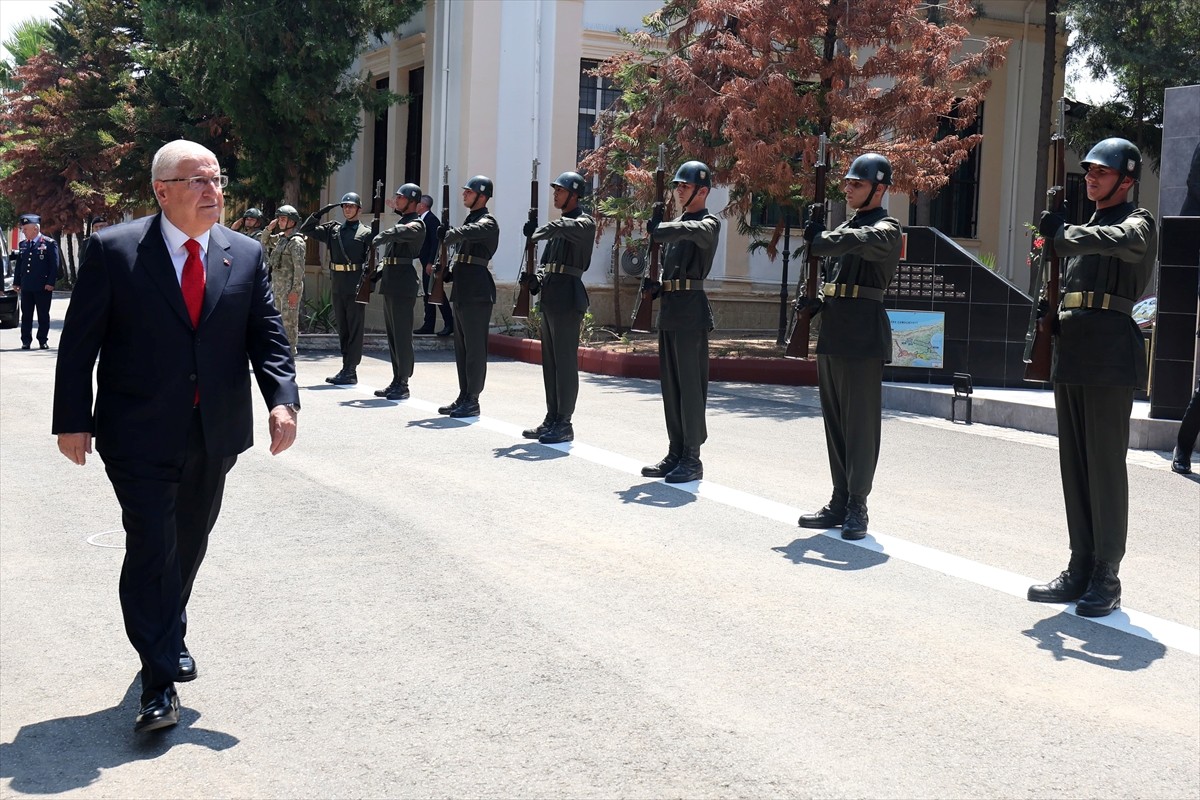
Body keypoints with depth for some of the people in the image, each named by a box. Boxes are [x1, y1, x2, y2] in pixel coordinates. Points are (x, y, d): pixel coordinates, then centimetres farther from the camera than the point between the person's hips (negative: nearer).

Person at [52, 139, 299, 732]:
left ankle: (169, 638, 41)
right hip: (140, 437, -4)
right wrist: (72, 421, -8)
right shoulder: (113, 250, -7)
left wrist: (282, 399, -14)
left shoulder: (245, 256, 3)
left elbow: (267, 337, 3)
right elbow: (79, 343, -5)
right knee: (151, 549, -6)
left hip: (215, 436, 4)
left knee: (189, 545, 18)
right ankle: (159, 683, 1)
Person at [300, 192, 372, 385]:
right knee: (342, 330, 10)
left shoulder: (366, 232, -1)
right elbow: (306, 229, 16)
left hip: (355, 287, -6)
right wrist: (321, 212, 4)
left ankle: (351, 372, -1)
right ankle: (346, 369, 16)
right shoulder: (333, 229, 13)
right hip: (337, 287, 6)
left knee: (354, 330, -2)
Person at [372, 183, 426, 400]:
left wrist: (375, 241, -19)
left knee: (402, 335, -7)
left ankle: (403, 384, -4)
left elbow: (395, 233, -28)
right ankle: (396, 381, 18)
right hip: (390, 284, 10)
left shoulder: (416, 225, -7)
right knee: (393, 335, 12)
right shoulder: (401, 223, 20)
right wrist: (377, 274, 13)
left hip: (403, 286, -10)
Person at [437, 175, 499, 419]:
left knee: (475, 347, -5)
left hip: (477, 291, -10)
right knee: (461, 346, 12)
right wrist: (450, 272, 6)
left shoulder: (487, 222, -9)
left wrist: (446, 234, -14)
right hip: (462, 289, 10)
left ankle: (472, 401, -2)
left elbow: (466, 233, -29)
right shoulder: (470, 219, 19)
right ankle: (463, 397, 19)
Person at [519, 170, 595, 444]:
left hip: (567, 297, -9)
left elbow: (560, 228, -28)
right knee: (549, 361, 11)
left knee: (565, 361, -7)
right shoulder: (559, 224, 19)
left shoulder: (584, 223, -6)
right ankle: (551, 419, 17)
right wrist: (537, 280, 3)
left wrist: (535, 233, -23)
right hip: (550, 296, 9)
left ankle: (564, 424, -4)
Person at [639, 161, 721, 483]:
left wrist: (657, 229, -24)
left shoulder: (708, 224, -5)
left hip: (691, 311, -8)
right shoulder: (677, 224, 19)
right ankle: (675, 454, 16)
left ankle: (692, 459, -2)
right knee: (671, 385, 10)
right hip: (669, 310, 8)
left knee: (690, 385, -6)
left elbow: (689, 230, -30)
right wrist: (655, 286, 5)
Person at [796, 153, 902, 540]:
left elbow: (856, 242, -26)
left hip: (863, 336, -8)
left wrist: (818, 238, -10)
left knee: (861, 422, -4)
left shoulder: (886, 230, -5)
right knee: (835, 422, 10)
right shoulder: (844, 227, 19)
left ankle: (857, 507, 0)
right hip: (832, 334, 8)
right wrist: (815, 301, 4)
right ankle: (839, 502, 17)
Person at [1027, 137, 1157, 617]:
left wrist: (1059, 233, -19)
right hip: (1071, 353, 8)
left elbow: (1112, 241, -27)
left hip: (1109, 355, -8)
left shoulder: (1137, 224, -2)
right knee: (1074, 465, 8)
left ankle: (1106, 578, 0)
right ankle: (1080, 571, 15)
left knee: (1105, 465, -6)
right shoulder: (1085, 227, 21)